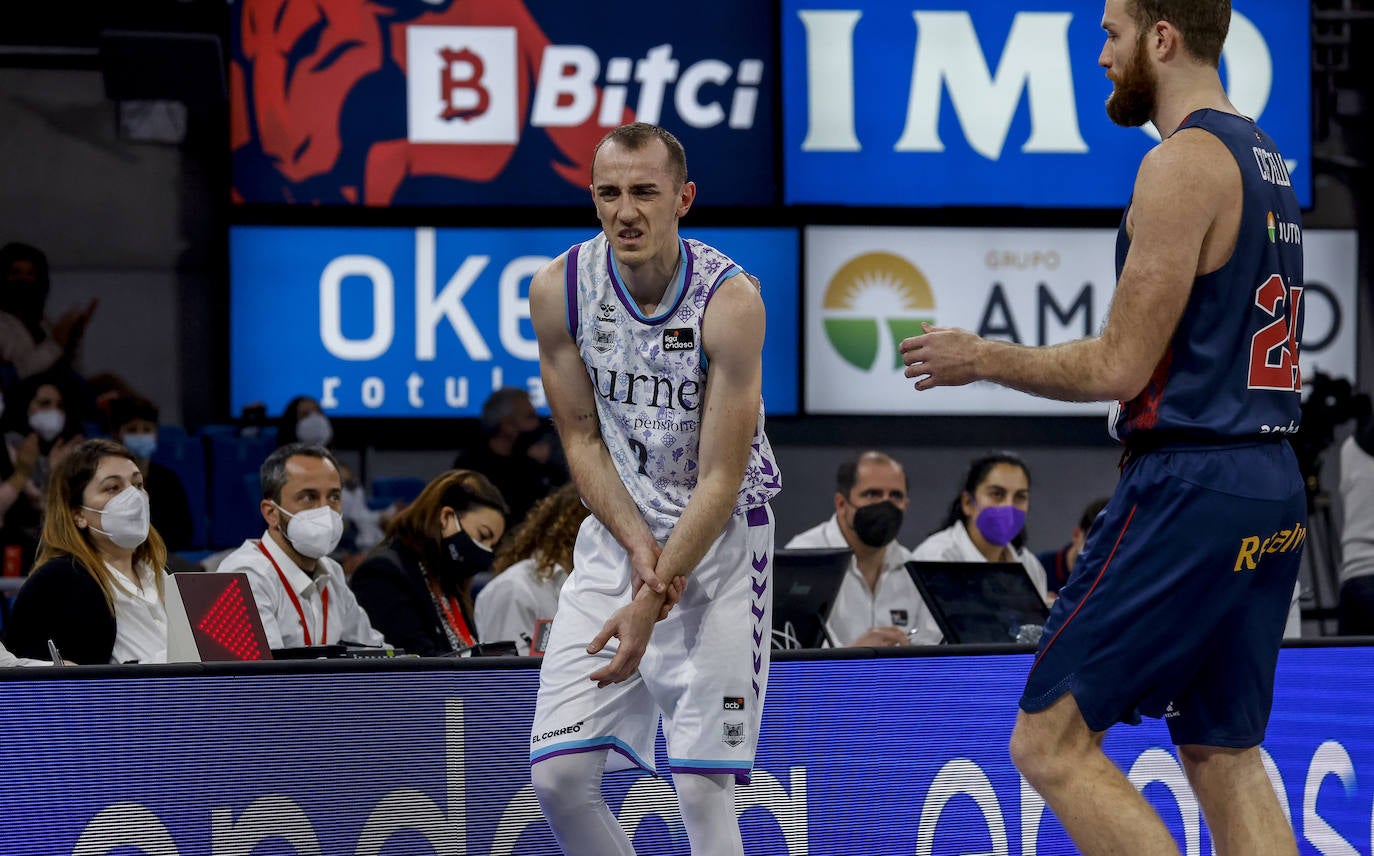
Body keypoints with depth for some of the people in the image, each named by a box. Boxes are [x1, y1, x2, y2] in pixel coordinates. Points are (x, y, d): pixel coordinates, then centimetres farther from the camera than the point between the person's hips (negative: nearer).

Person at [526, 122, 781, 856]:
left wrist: (651, 604, -24)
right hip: (615, 537, 4)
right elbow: (582, 439, 2)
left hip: (719, 541, -4)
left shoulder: (730, 301, -19)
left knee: (702, 786, -11)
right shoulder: (558, 290, -7)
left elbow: (721, 479, -18)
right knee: (559, 774, -4)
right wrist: (638, 545, -13)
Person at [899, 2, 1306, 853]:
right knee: (1224, 754, 14)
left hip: (1192, 487, -10)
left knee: (1051, 743, -4)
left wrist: (981, 359, -2)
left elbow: (1120, 368, -15)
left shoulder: (1184, 163, -14)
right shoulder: (1266, 160, 16)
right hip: (1273, 489, 10)